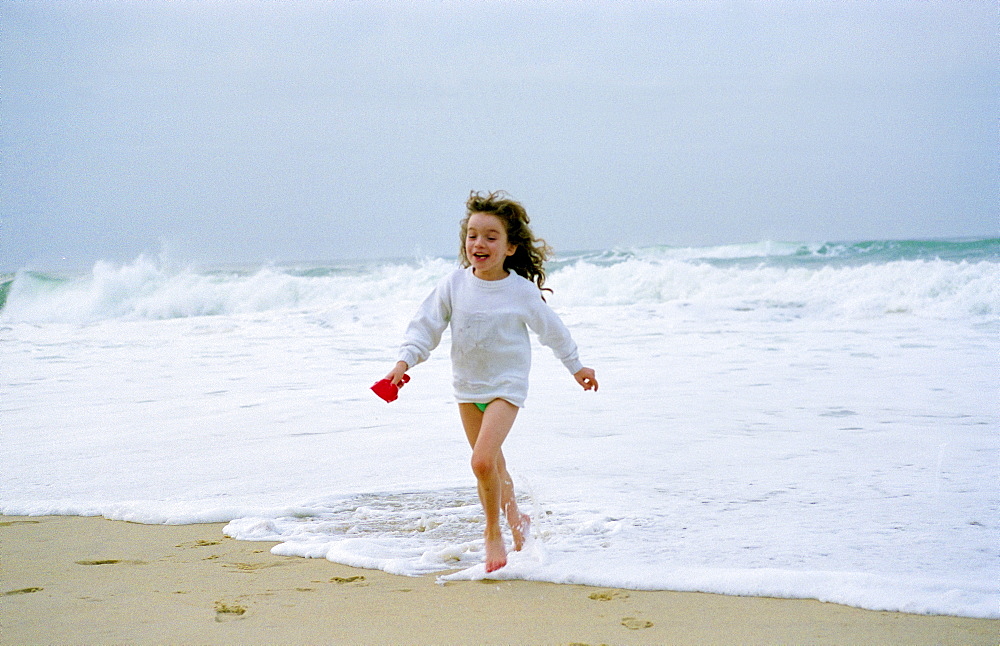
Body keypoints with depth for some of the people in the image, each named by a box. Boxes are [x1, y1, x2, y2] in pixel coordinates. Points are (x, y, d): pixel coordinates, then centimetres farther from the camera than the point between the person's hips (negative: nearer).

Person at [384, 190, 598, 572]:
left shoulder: (521, 290, -13)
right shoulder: (454, 284, -8)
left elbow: (551, 329, 2)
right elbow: (427, 324, -2)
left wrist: (575, 366, 14)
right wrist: (404, 361, -16)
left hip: (506, 384, -4)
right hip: (467, 386, 4)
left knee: (483, 461, -19)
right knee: (492, 464, 16)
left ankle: (493, 533, 1)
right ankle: (514, 519, 39)